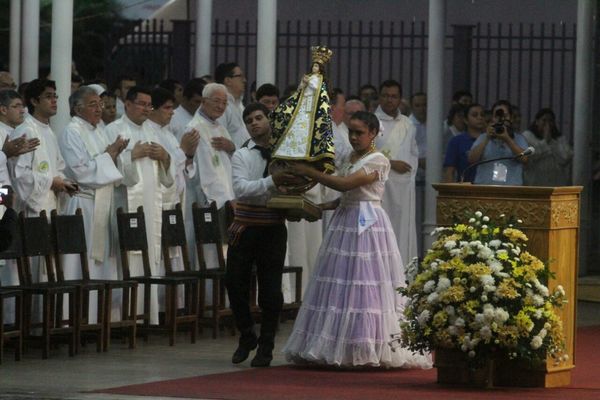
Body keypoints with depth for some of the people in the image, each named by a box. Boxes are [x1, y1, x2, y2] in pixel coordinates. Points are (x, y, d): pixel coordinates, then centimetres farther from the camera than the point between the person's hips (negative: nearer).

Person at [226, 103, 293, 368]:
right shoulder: (241, 156, 1)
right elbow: (241, 189, -15)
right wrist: (273, 181, -28)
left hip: (273, 229, 0)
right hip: (245, 227, 0)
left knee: (271, 290, 0)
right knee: (236, 285, 3)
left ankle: (266, 347, 13)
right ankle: (246, 337, 24)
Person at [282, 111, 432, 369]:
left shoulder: (378, 161, -9)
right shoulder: (350, 158, 16)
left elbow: (345, 184, -19)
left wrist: (310, 172, -17)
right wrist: (322, 207, 7)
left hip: (368, 225, -8)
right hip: (345, 223, 8)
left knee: (367, 286, -9)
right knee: (339, 285, 3)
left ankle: (368, 350, -7)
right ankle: (340, 348, 5)